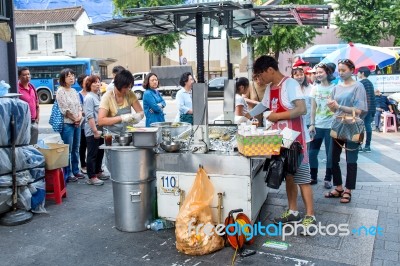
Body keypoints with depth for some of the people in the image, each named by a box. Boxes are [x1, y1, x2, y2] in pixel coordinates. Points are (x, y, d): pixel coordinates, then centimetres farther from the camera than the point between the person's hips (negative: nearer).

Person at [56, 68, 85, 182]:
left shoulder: (74, 91, 14)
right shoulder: (60, 91, -8)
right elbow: (64, 109, -13)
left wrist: (80, 117, -3)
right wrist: (74, 119, -8)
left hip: (77, 123, 7)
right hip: (67, 124, -7)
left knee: (76, 149, 13)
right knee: (68, 150, -2)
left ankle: (75, 171, 24)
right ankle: (68, 174, 6)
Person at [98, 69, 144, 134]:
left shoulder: (130, 95, 2)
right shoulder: (107, 97, -10)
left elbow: (141, 112, 6)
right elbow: (101, 121, -17)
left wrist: (137, 116, -17)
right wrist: (121, 118, -27)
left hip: (126, 133, 4)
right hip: (112, 134, -3)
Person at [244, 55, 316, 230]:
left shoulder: (290, 84, -16)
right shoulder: (270, 88, 11)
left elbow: (302, 109, -24)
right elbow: (262, 105, 27)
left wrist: (277, 116, -18)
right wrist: (245, 117, 21)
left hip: (295, 139, -8)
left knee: (302, 177, -3)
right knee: (288, 176, 13)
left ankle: (310, 216, 5)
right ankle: (293, 212, 23)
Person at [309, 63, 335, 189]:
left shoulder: (334, 88, -3)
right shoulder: (315, 88, 7)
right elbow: (313, 108, 8)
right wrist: (312, 124, 2)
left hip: (331, 126, -3)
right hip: (317, 125, 3)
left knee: (330, 154, 4)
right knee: (312, 152, 4)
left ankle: (328, 179, 17)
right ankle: (313, 177, 19)